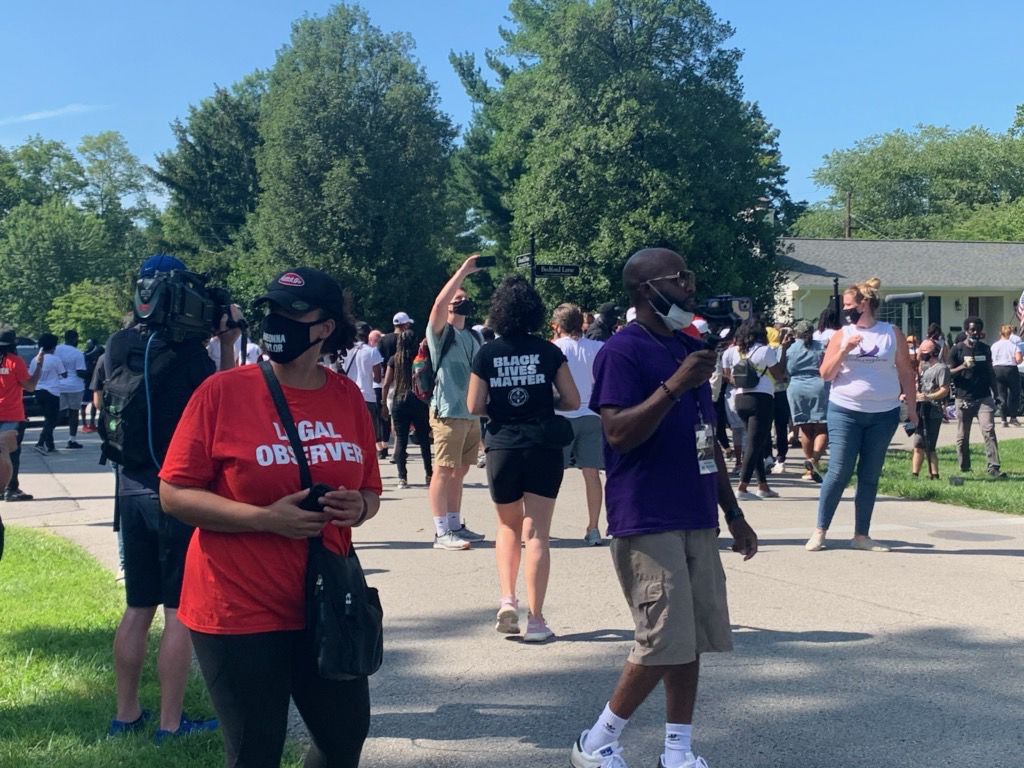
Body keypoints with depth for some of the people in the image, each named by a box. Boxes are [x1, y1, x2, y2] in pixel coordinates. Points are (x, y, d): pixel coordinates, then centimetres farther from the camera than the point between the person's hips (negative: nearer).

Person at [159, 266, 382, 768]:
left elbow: (370, 492, 13)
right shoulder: (222, 392, -10)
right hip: (239, 611, -4)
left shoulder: (348, 397, 3)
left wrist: (359, 508, -11)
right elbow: (174, 495, -10)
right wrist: (265, 518, -21)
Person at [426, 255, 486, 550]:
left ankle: (455, 526, 20)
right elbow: (439, 304, -22)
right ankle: (441, 533, -6)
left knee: (459, 472, 13)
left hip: (473, 413, 7)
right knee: (443, 470, -7)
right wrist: (463, 271, -21)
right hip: (448, 412, -7)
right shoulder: (440, 332, -3)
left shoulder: (473, 337, 19)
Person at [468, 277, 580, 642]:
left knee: (508, 526, 21)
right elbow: (572, 401, -2)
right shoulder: (548, 351, -2)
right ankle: (535, 619, -1)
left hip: (502, 448, 1)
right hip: (543, 448, -1)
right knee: (536, 533, 1)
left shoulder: (487, 353, -2)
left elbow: (474, 406, -3)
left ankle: (507, 599, 6)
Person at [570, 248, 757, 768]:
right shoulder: (622, 351, -10)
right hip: (647, 523, -8)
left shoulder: (690, 348, 16)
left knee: (692, 643, 8)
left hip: (696, 519, 8)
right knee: (664, 645, -8)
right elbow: (618, 433, -19)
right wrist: (674, 386, -25)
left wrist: (733, 514, 20)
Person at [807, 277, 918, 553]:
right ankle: (820, 531, 5)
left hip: (884, 414, 1)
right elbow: (826, 374, 1)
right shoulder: (842, 335, 4)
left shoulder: (892, 334, 3)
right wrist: (844, 350, -13)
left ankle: (862, 535, 15)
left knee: (870, 476, 8)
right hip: (845, 412, -1)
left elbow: (906, 373, 8)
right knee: (838, 473, -5)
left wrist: (912, 408, 5)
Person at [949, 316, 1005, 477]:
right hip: (964, 399, -2)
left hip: (984, 398, 2)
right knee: (963, 436, 5)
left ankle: (993, 467, -16)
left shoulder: (985, 349, 11)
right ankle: (964, 467, 18)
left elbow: (990, 372, 18)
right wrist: (963, 366, -21)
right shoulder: (957, 349, 0)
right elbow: (949, 373, -3)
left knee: (989, 431, -12)